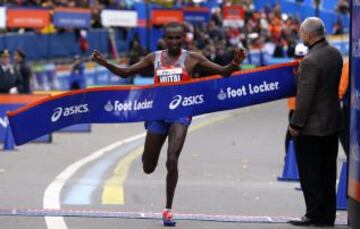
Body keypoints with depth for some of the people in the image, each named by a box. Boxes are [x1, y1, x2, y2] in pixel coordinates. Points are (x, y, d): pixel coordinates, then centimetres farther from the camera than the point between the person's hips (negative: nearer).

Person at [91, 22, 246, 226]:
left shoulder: (192, 58, -1)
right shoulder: (154, 58, 6)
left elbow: (223, 72, -1)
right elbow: (125, 73, 12)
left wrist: (234, 64, -22)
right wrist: (105, 64, -3)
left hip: (180, 114, -3)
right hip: (158, 113, 3)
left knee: (172, 160, -19)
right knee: (148, 168, 10)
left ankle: (168, 210, -9)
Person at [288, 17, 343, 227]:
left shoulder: (310, 61, -23)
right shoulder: (335, 54, 3)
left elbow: (304, 98, -20)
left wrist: (296, 124, -12)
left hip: (312, 127, -8)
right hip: (333, 122, 8)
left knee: (310, 174, 2)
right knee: (328, 172, 14)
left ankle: (315, 215, 4)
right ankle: (327, 215, 18)